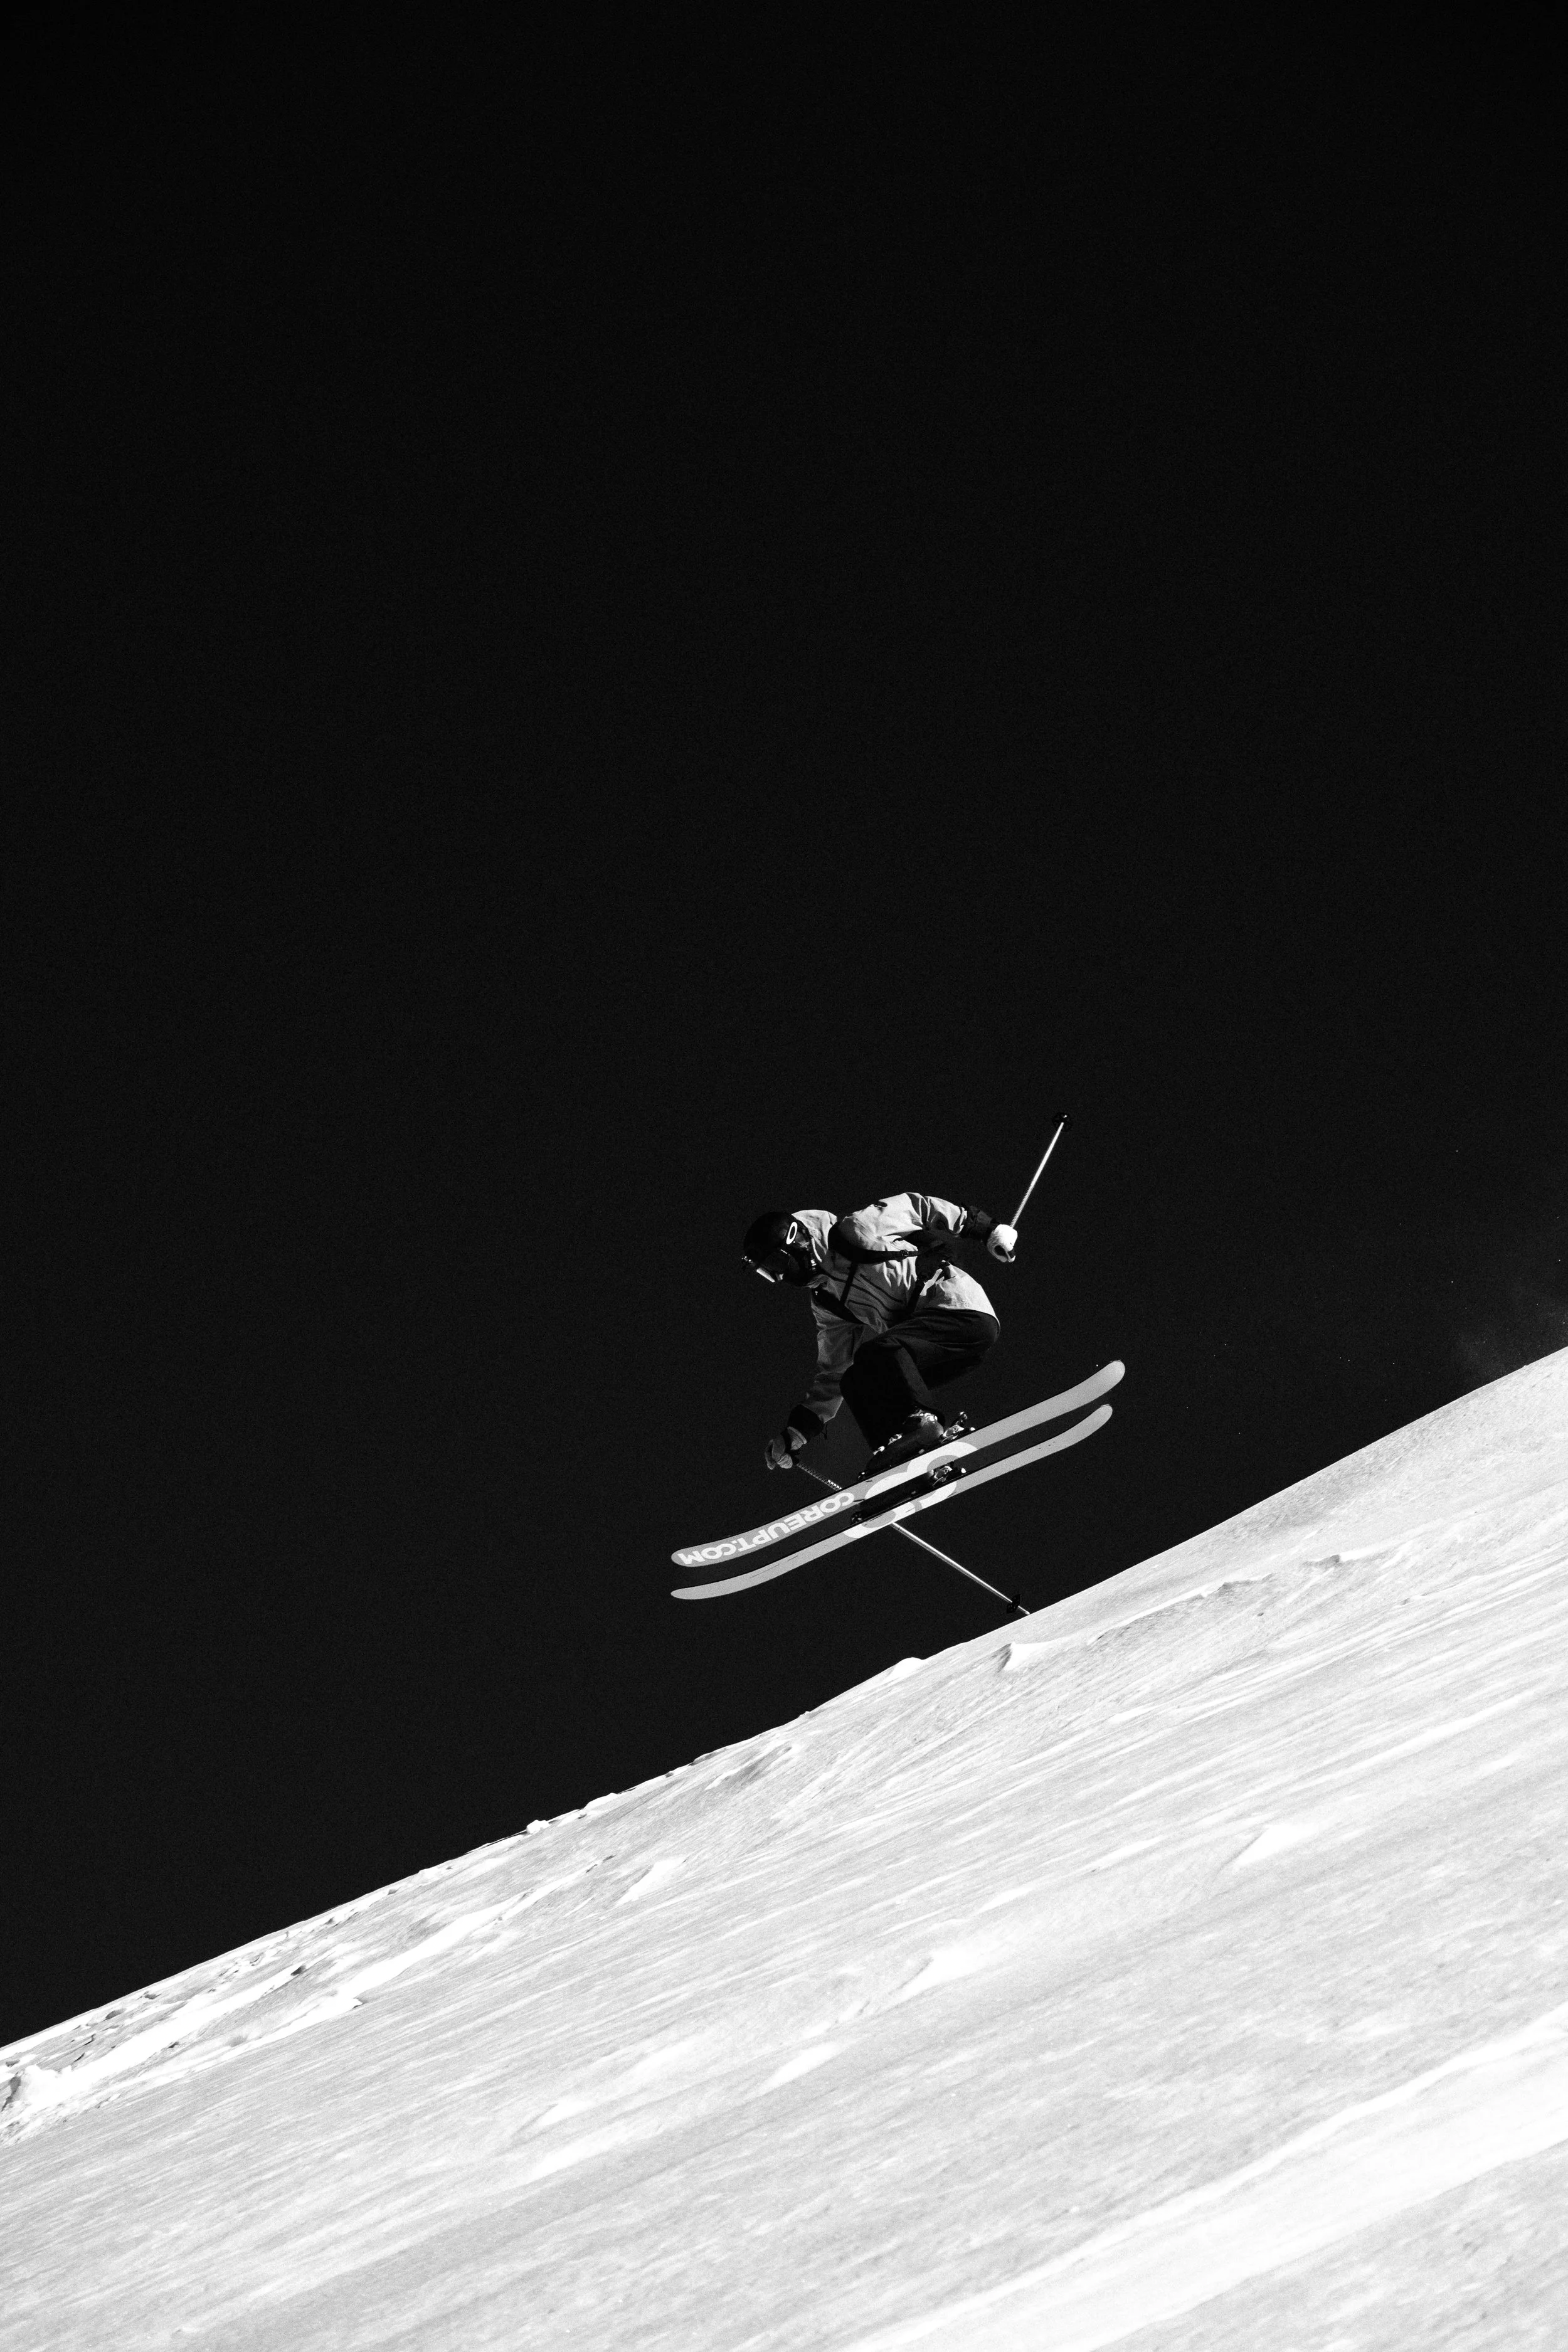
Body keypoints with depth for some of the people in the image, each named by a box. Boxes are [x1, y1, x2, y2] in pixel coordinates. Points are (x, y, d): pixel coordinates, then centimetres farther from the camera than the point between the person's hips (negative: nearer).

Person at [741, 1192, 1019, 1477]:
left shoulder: (858, 1231, -4)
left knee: (877, 1352, -28)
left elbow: (917, 1205, 6)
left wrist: (987, 1229, 8)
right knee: (855, 1383, -2)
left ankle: (922, 1420, -27)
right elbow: (831, 1375, 21)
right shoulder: (826, 1305, 17)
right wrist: (795, 1433, 13)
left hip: (964, 1308, -9)